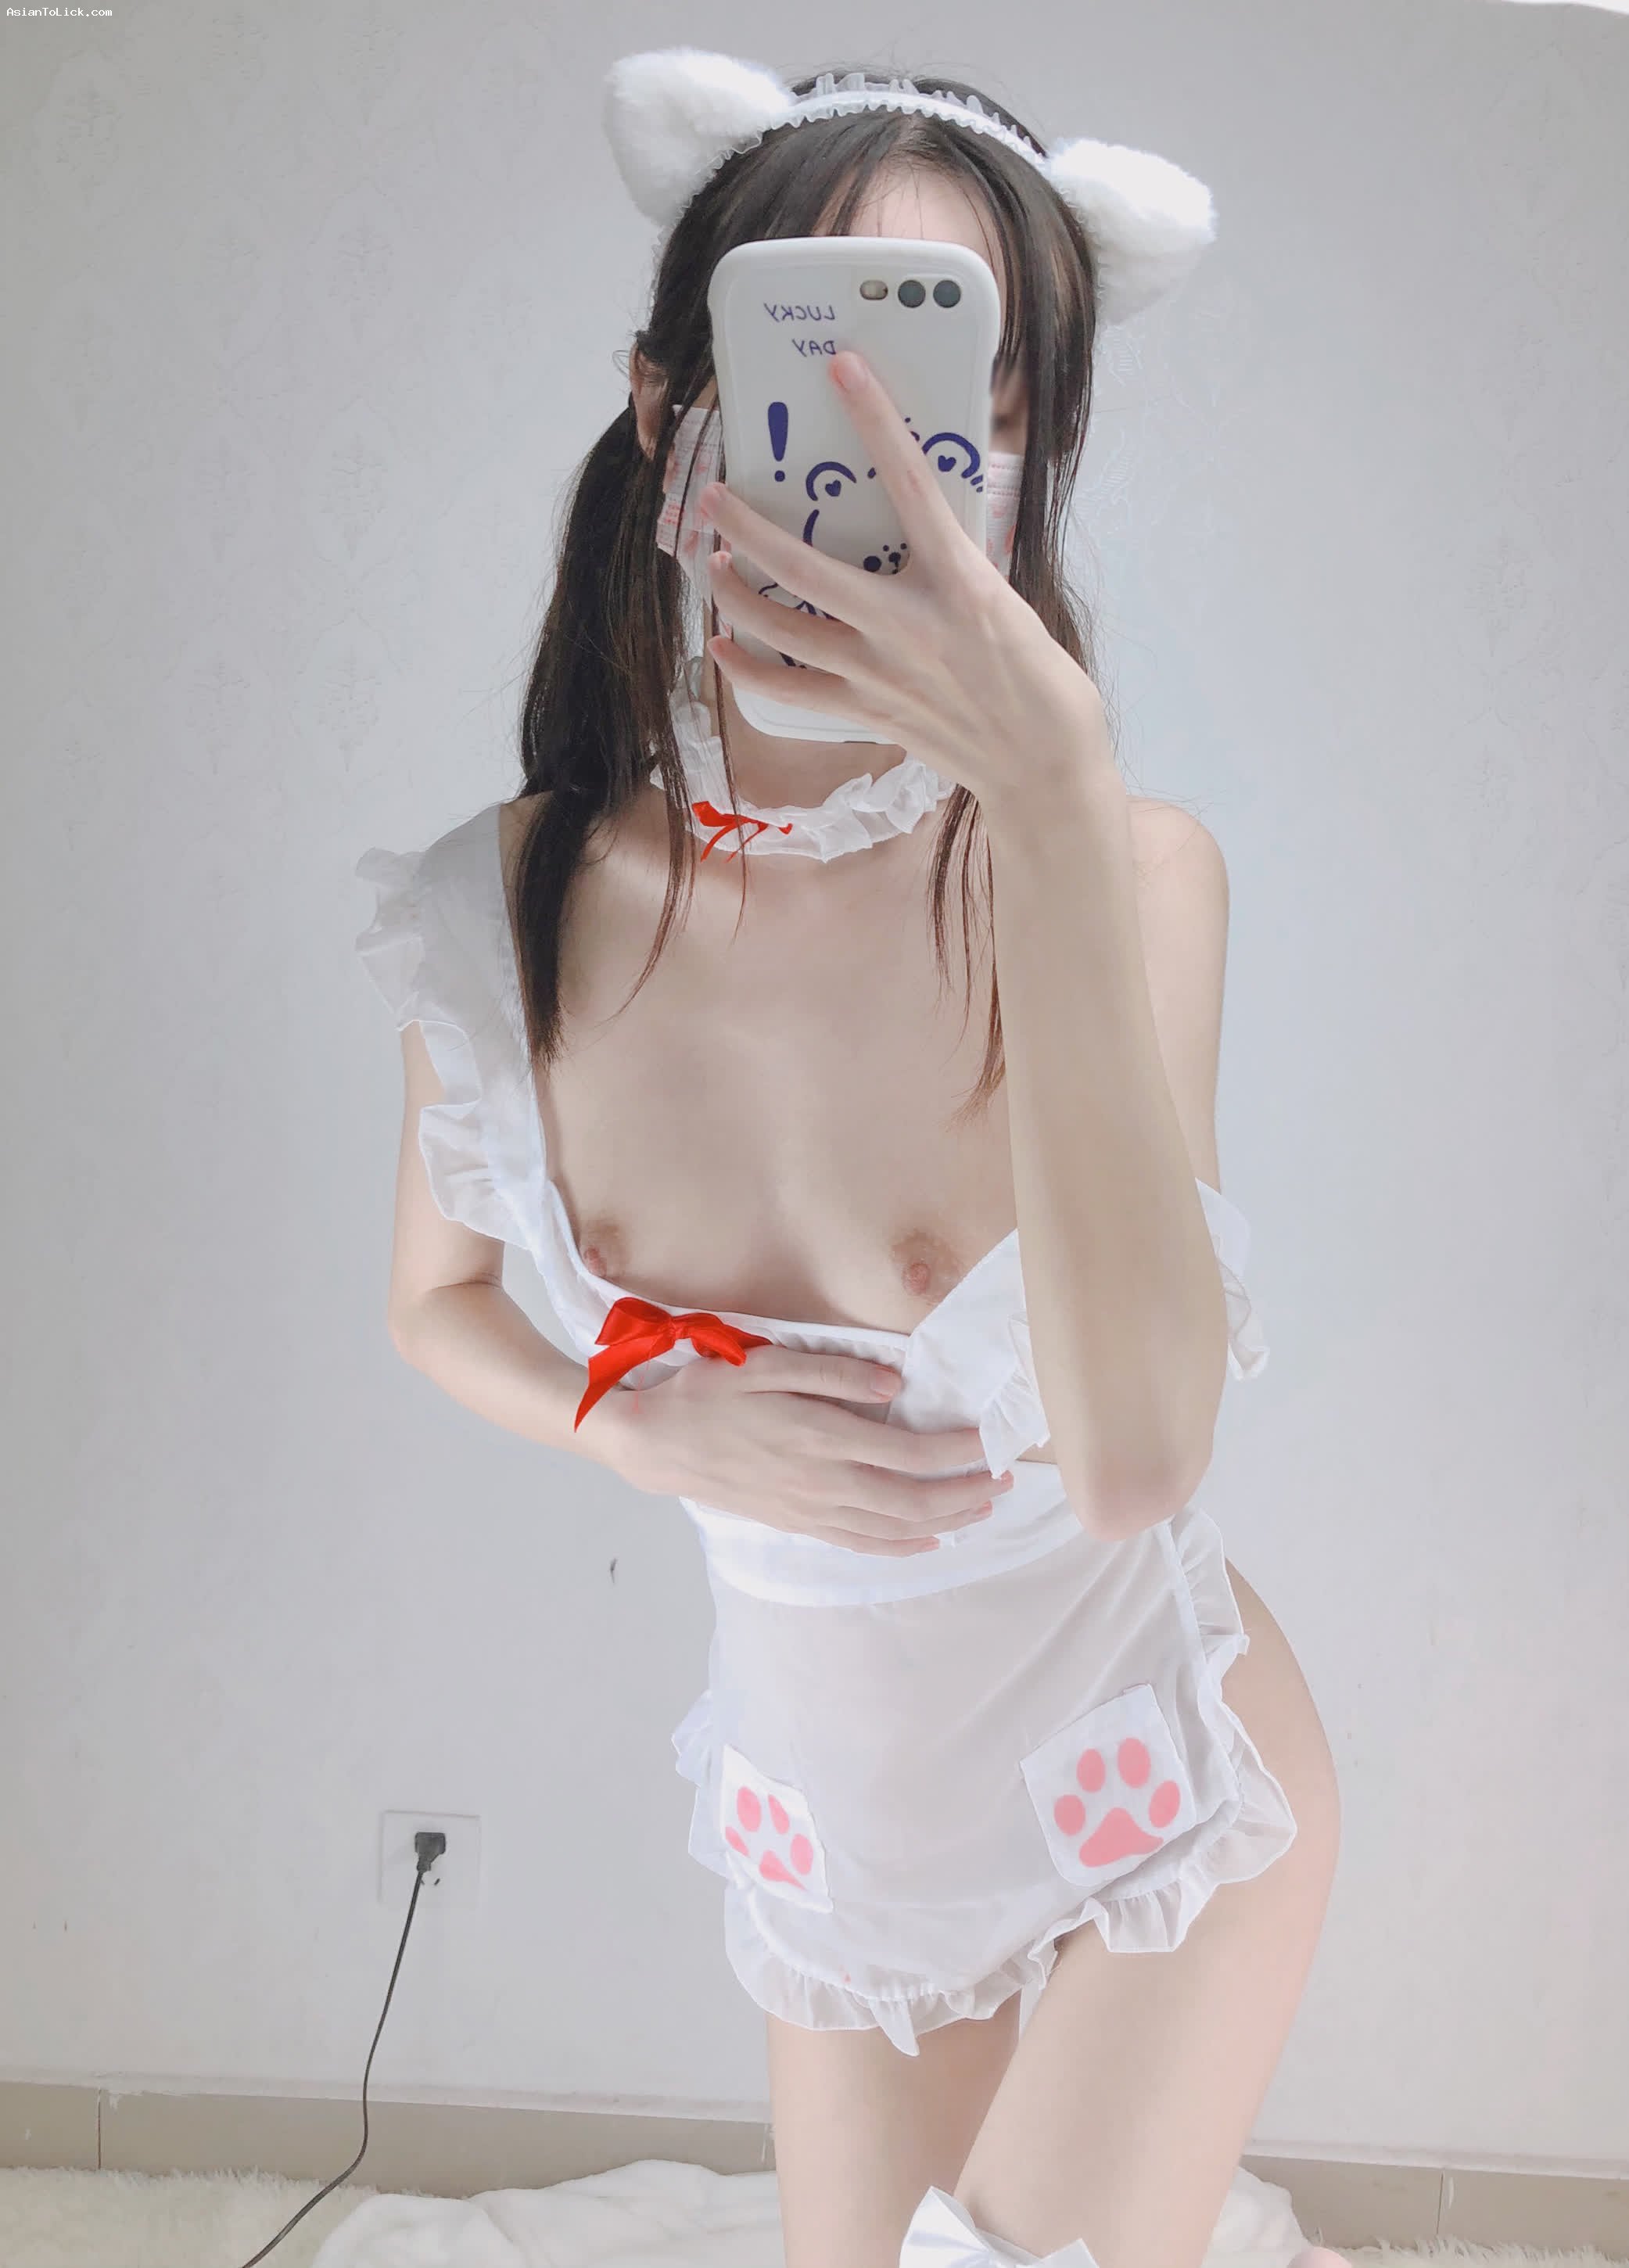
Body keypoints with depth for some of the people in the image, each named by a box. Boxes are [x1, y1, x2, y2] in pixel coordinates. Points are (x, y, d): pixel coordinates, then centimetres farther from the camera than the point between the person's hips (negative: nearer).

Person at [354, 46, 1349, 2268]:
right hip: (837, 1810, 3)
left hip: (1158, 1779, -3)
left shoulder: (1124, 866, -24)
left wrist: (1054, 799, -44)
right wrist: (654, 1426, -18)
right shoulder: (516, 908, -16)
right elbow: (436, 1298, 3)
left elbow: (1133, 1455, -38)